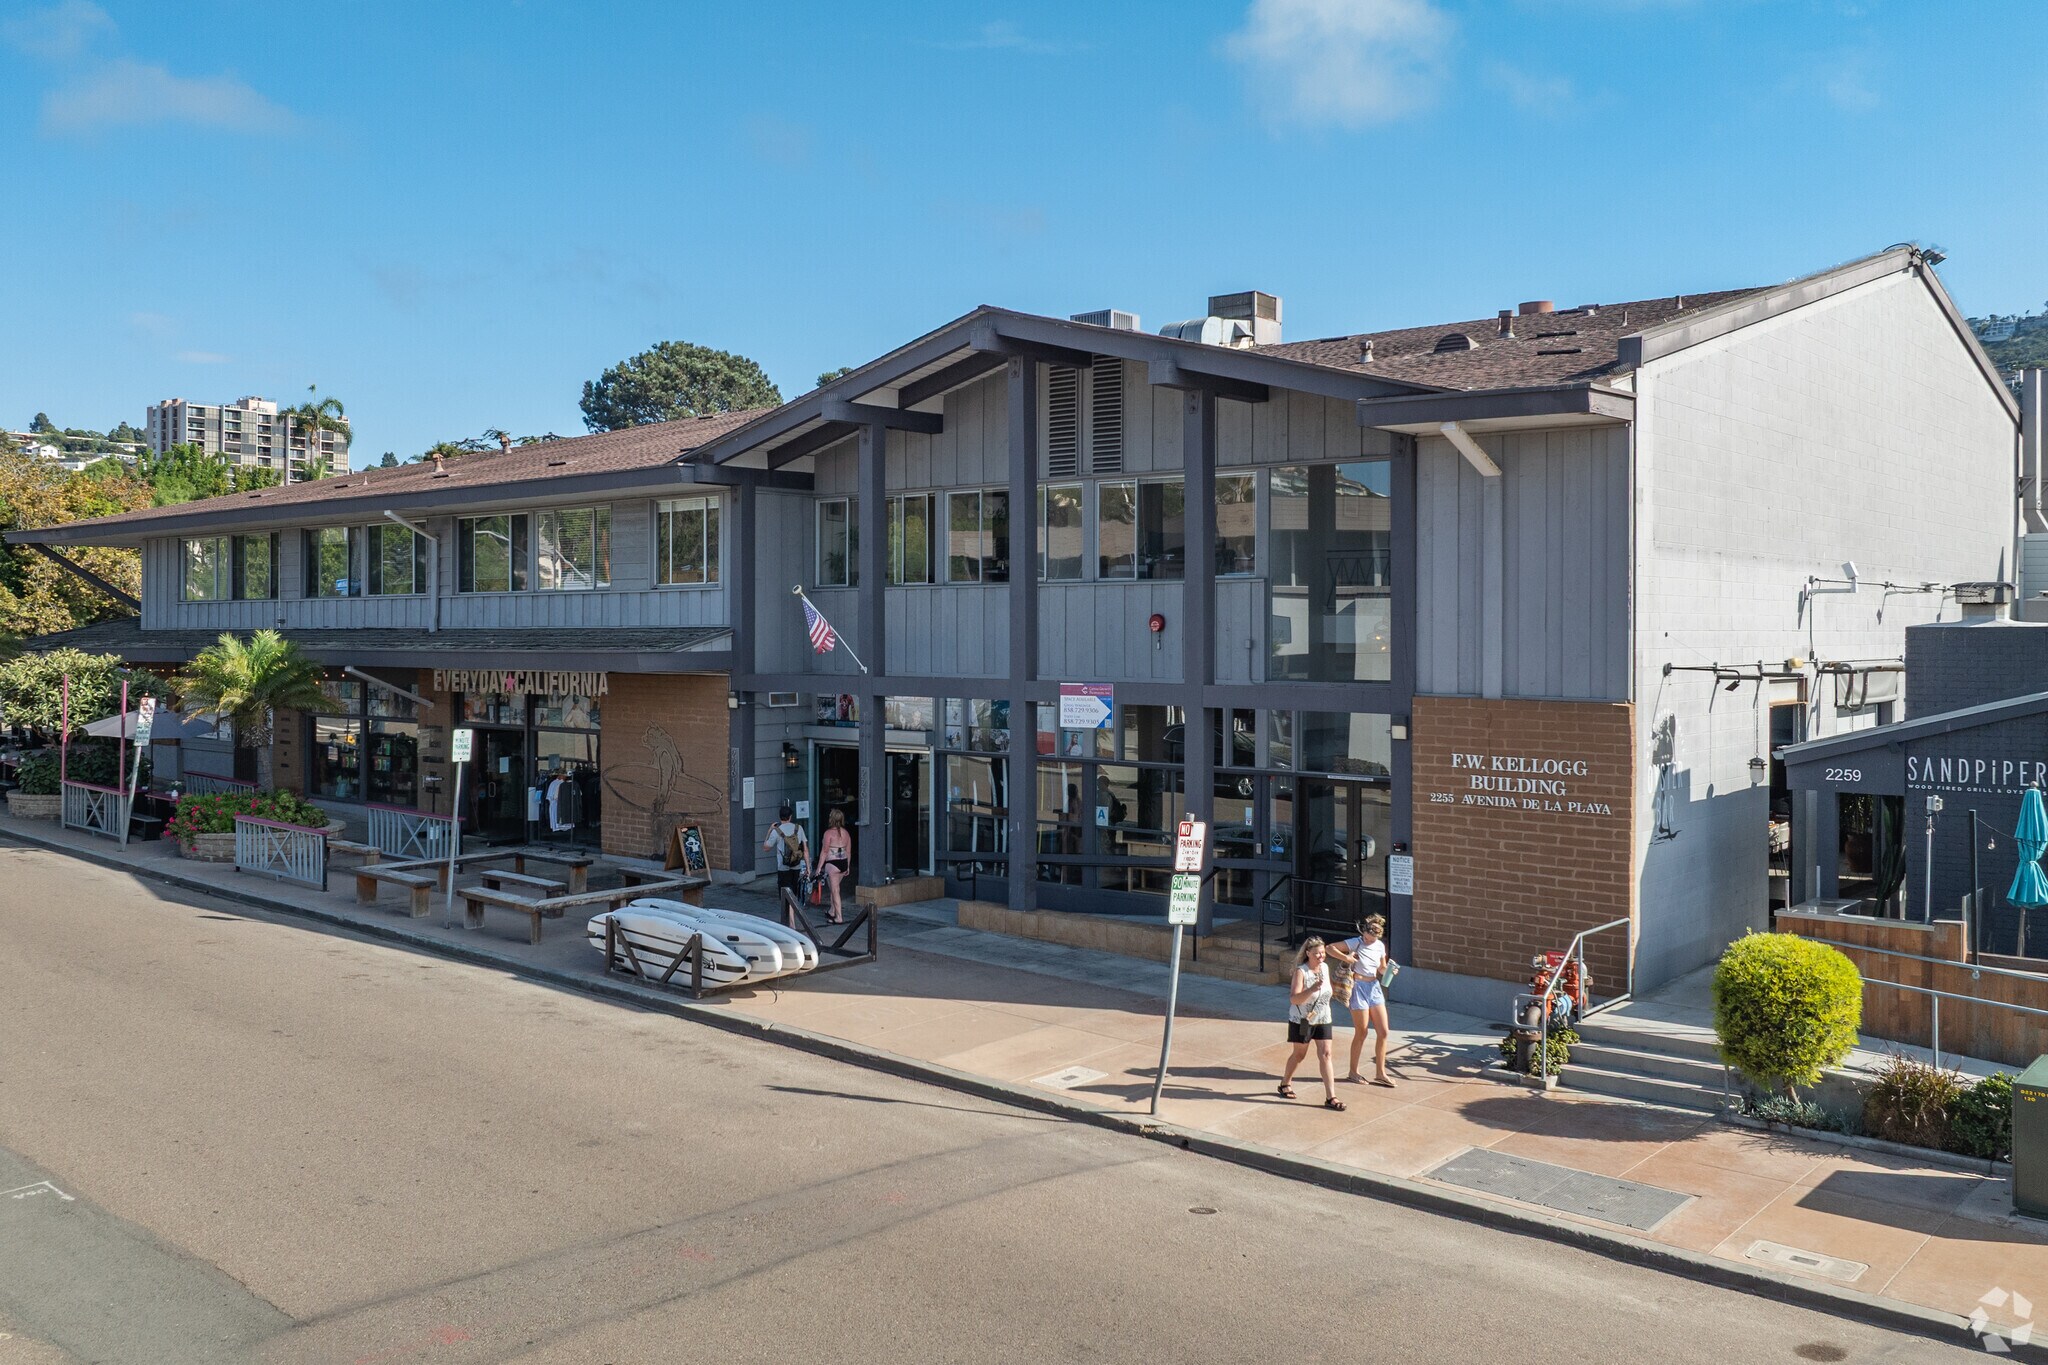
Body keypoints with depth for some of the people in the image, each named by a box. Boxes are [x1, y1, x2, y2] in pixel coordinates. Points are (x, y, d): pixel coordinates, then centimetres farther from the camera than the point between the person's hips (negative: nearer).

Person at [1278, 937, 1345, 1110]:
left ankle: (1330, 1097, -4)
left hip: (1322, 1020, 4)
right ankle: (1285, 1084, 36)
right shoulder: (1301, 972, -21)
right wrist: (1312, 989, -42)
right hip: (1301, 1021, -4)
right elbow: (1294, 999, -31)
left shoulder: (1325, 967, -2)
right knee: (1299, 1054, 11)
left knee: (1325, 1055, -4)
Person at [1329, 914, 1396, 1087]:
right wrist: (1346, 957, -25)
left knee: (1383, 1032, 3)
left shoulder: (1380, 946, 5)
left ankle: (1380, 1073, 15)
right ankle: (1353, 1072, 17)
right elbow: (1330, 948, -12)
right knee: (1361, 1033, 1)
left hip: (1374, 988, 6)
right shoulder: (1356, 943, -11)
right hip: (1359, 988, -6)